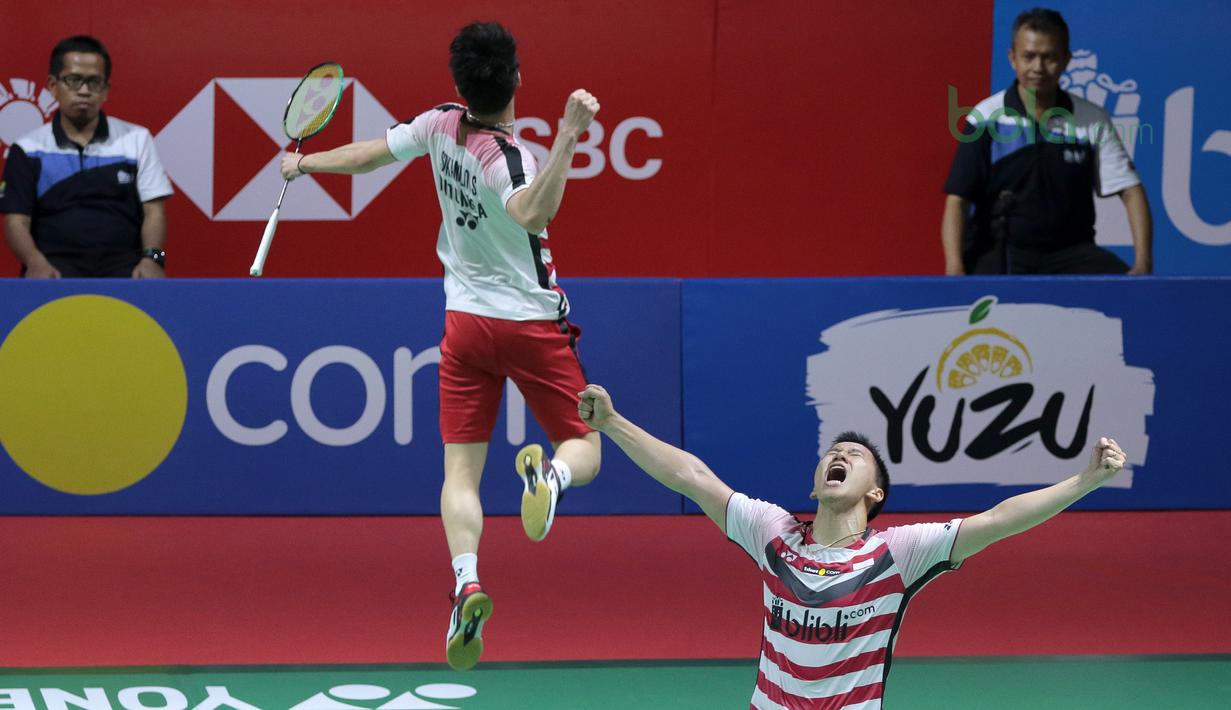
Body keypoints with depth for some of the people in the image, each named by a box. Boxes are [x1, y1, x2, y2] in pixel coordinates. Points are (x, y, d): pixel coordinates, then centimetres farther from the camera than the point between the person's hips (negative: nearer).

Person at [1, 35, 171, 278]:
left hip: (122, 260, 1)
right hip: (58, 261, -1)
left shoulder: (136, 140, 12)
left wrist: (152, 258, -12)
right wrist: (36, 263, -18)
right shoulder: (29, 150, 9)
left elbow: (153, 210, 8)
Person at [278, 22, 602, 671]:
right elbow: (533, 214, -44)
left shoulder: (442, 126, -7)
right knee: (583, 449, 6)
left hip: (466, 322, 4)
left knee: (460, 468, 2)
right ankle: (549, 473, -31)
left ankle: (466, 578, -22)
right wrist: (568, 137, -48)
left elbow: (366, 155, 9)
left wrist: (304, 164, 27)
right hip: (533, 324, -4)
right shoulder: (506, 159, -21)